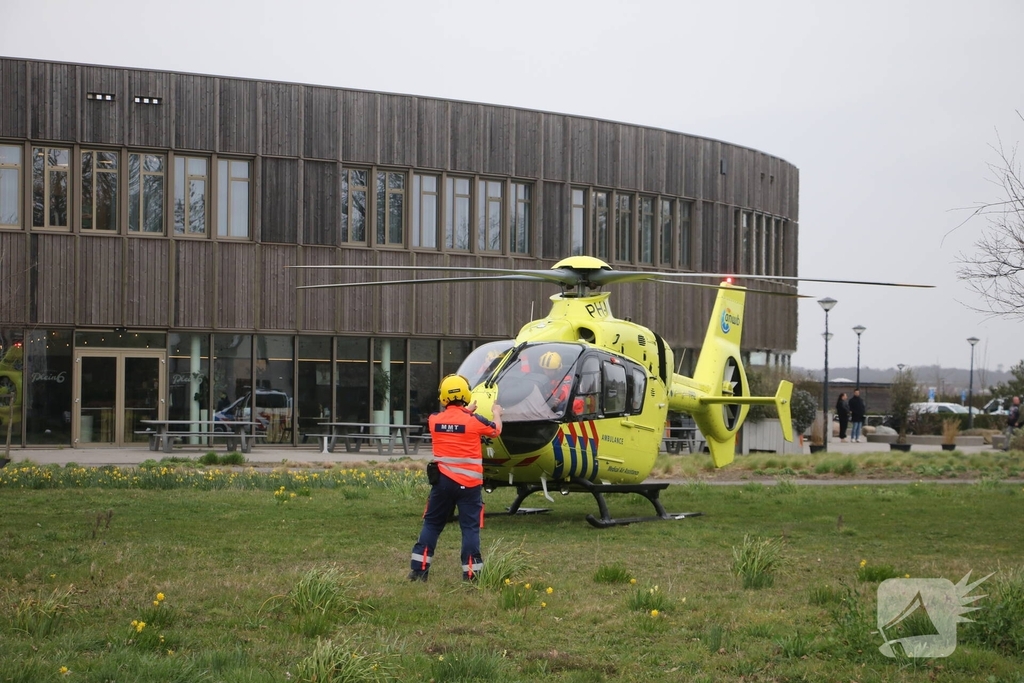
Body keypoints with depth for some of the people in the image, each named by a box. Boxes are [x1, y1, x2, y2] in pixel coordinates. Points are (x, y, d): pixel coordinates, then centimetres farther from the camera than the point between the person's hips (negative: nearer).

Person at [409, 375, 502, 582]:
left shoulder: (434, 420, -2)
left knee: (432, 523, 14)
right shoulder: (474, 420, -10)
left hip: (443, 481, 3)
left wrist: (466, 411, 36)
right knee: (470, 527, 1)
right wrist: (496, 413, 32)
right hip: (469, 483, -3)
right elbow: (495, 430, 11)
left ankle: (419, 570, 13)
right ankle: (471, 574, -2)